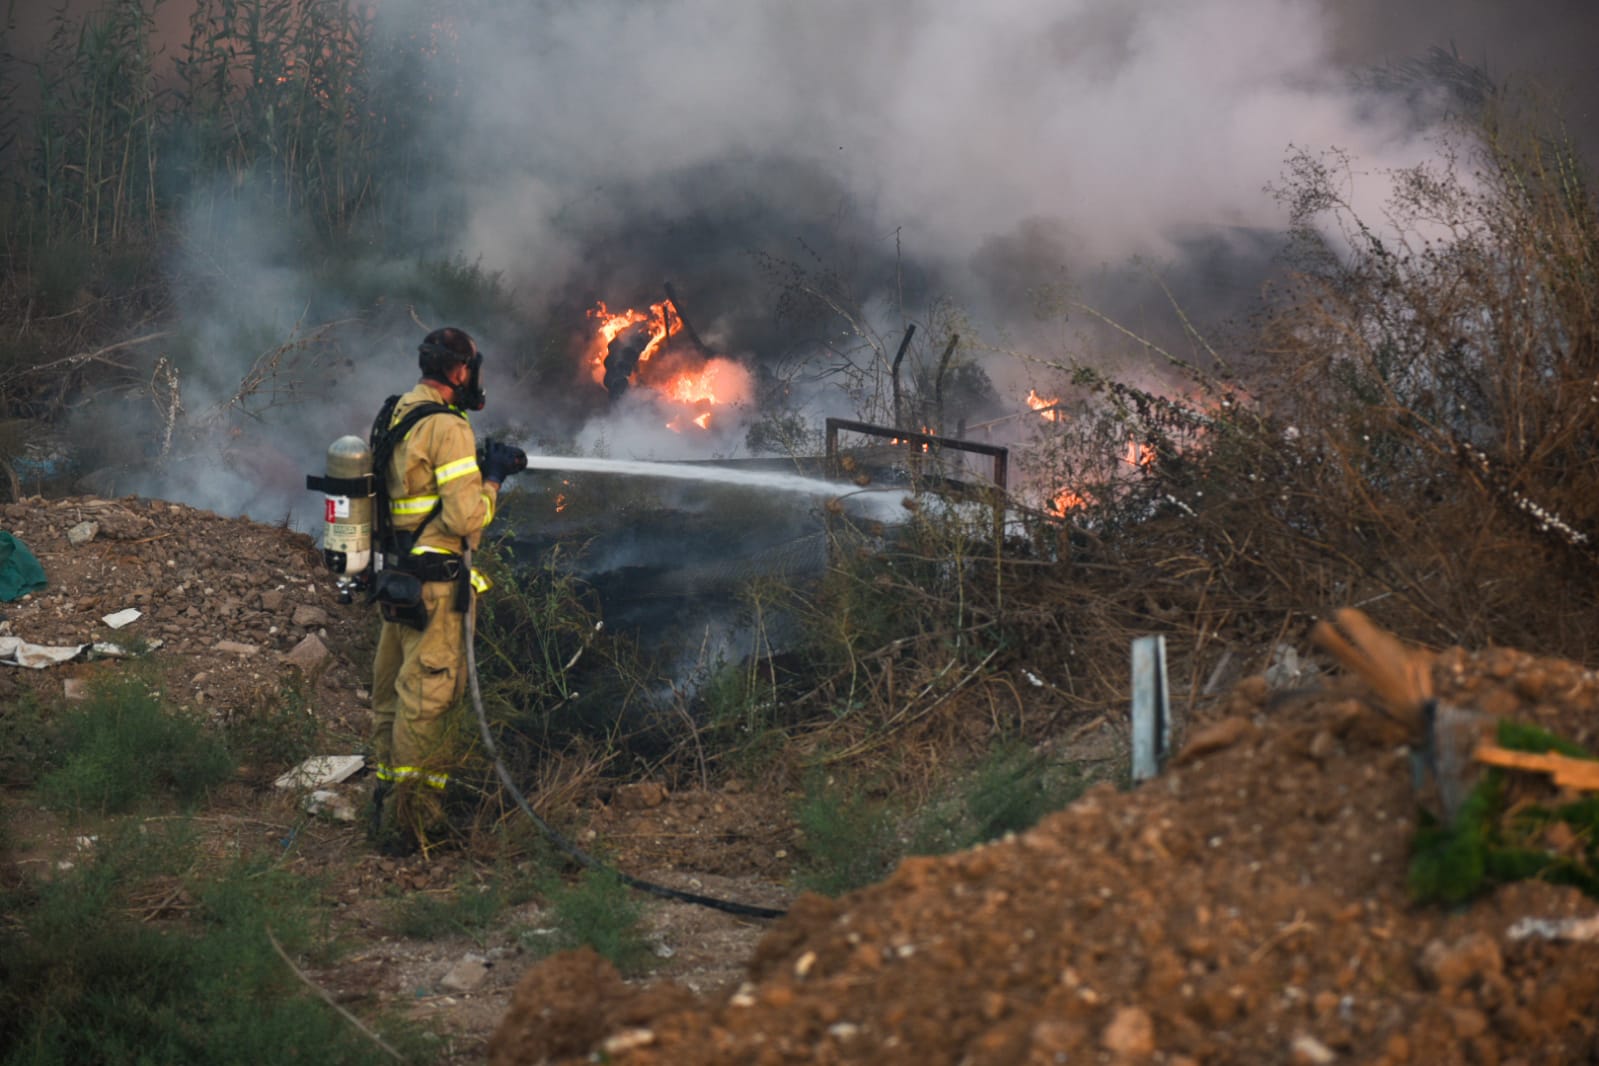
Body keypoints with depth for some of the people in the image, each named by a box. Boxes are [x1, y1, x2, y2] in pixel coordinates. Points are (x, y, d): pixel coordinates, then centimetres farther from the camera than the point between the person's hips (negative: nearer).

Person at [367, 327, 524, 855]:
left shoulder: (394, 416, 11)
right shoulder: (447, 426, -17)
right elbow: (467, 517, -20)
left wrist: (482, 464, 17)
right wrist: (492, 478, -4)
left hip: (397, 577, 9)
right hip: (435, 584, -9)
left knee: (393, 692, 16)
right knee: (428, 696, -4)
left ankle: (388, 804, 25)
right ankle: (409, 822, -1)